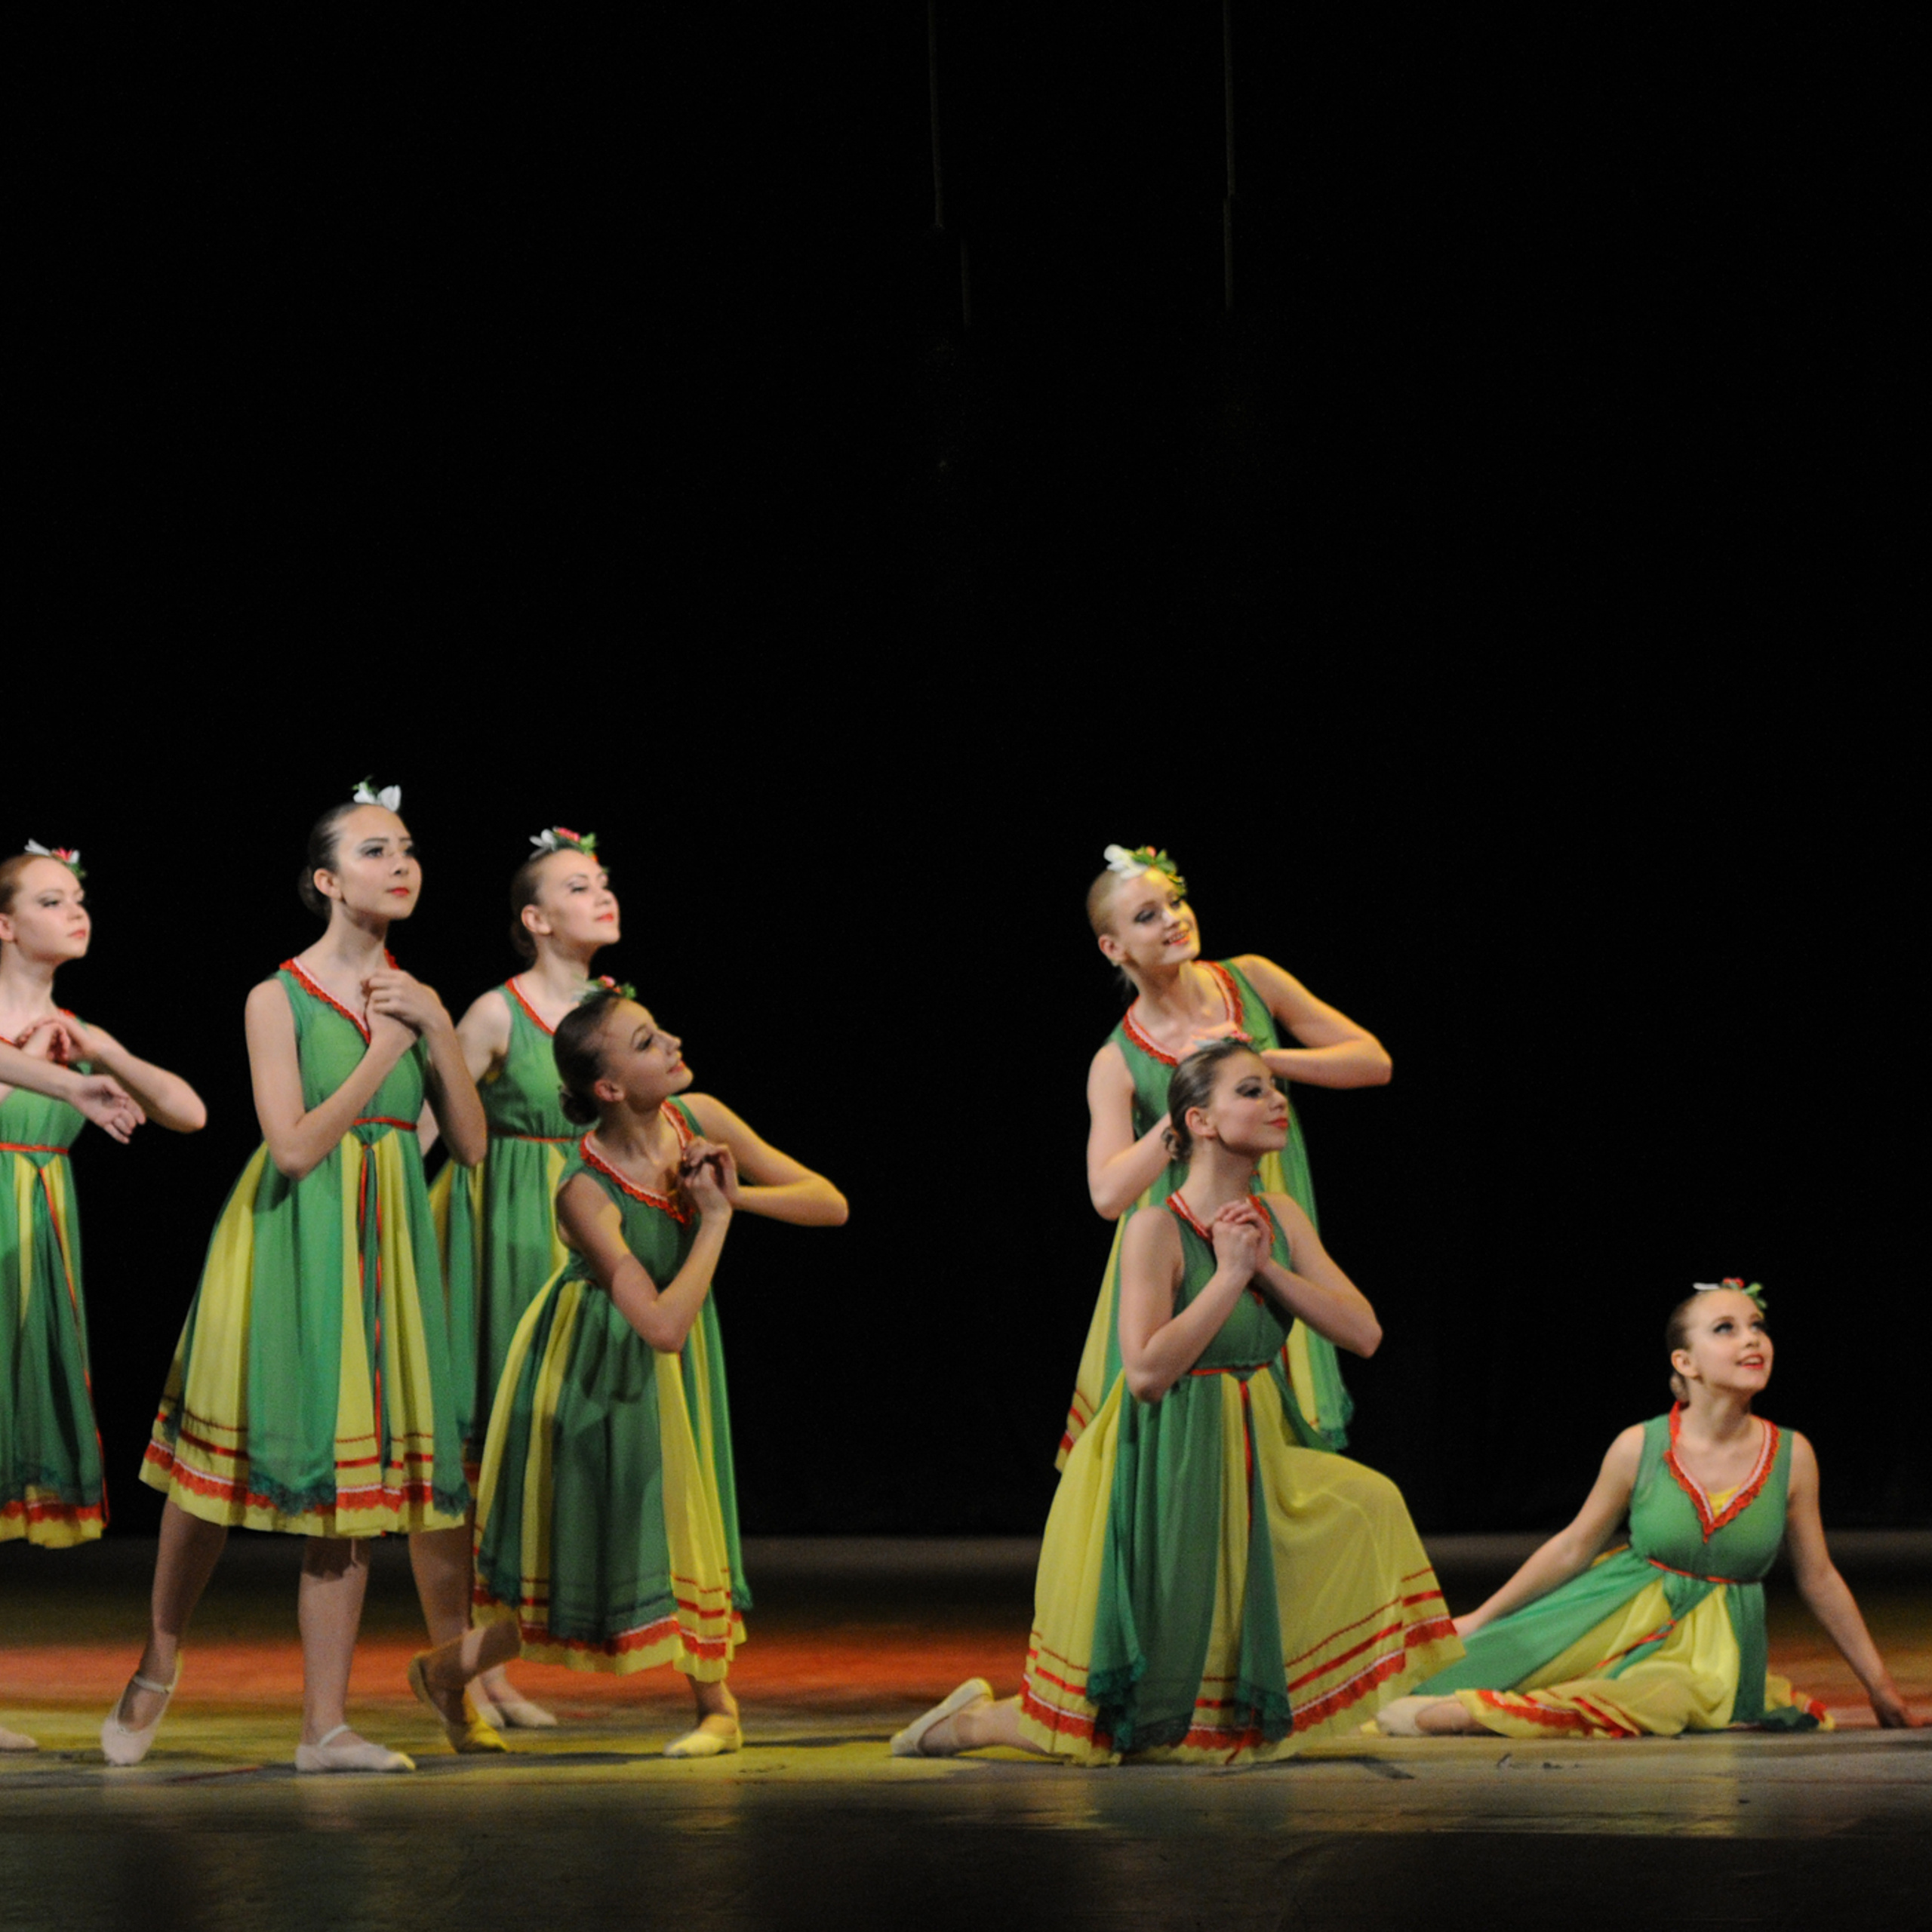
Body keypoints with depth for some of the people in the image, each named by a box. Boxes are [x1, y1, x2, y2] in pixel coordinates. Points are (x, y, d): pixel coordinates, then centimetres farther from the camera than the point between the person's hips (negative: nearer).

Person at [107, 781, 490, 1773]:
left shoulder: (415, 998, 9)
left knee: (351, 1470, 2)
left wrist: (440, 1034, -6)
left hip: (386, 1245, 4)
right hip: (292, 1237, -4)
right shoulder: (279, 998, -6)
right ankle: (160, 1664, 24)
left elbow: (472, 1143, 5)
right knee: (230, 1461, 1)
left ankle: (324, 1726, 3)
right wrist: (382, 1054, -13)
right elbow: (295, 1145, -15)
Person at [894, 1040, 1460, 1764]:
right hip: (1174, 1468, -7)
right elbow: (1147, 1372, -26)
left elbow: (1364, 1333, -2)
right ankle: (976, 1718, 19)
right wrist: (1229, 1275, -23)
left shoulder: (1280, 1218, 3)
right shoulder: (1158, 1231, -18)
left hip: (1259, 1459, 8)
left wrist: (1269, 1270, -13)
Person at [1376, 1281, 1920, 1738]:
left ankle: (1461, 1714, -24)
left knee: (1656, 1699, -29)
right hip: (1624, 1614, 1)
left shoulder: (1791, 1456, -9)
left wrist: (1878, 1682, 10)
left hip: (1713, 1638, -1)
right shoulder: (1639, 1449, -11)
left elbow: (1818, 1578, 4)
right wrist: (1478, 1620, 5)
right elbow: (1573, 1547, 2)